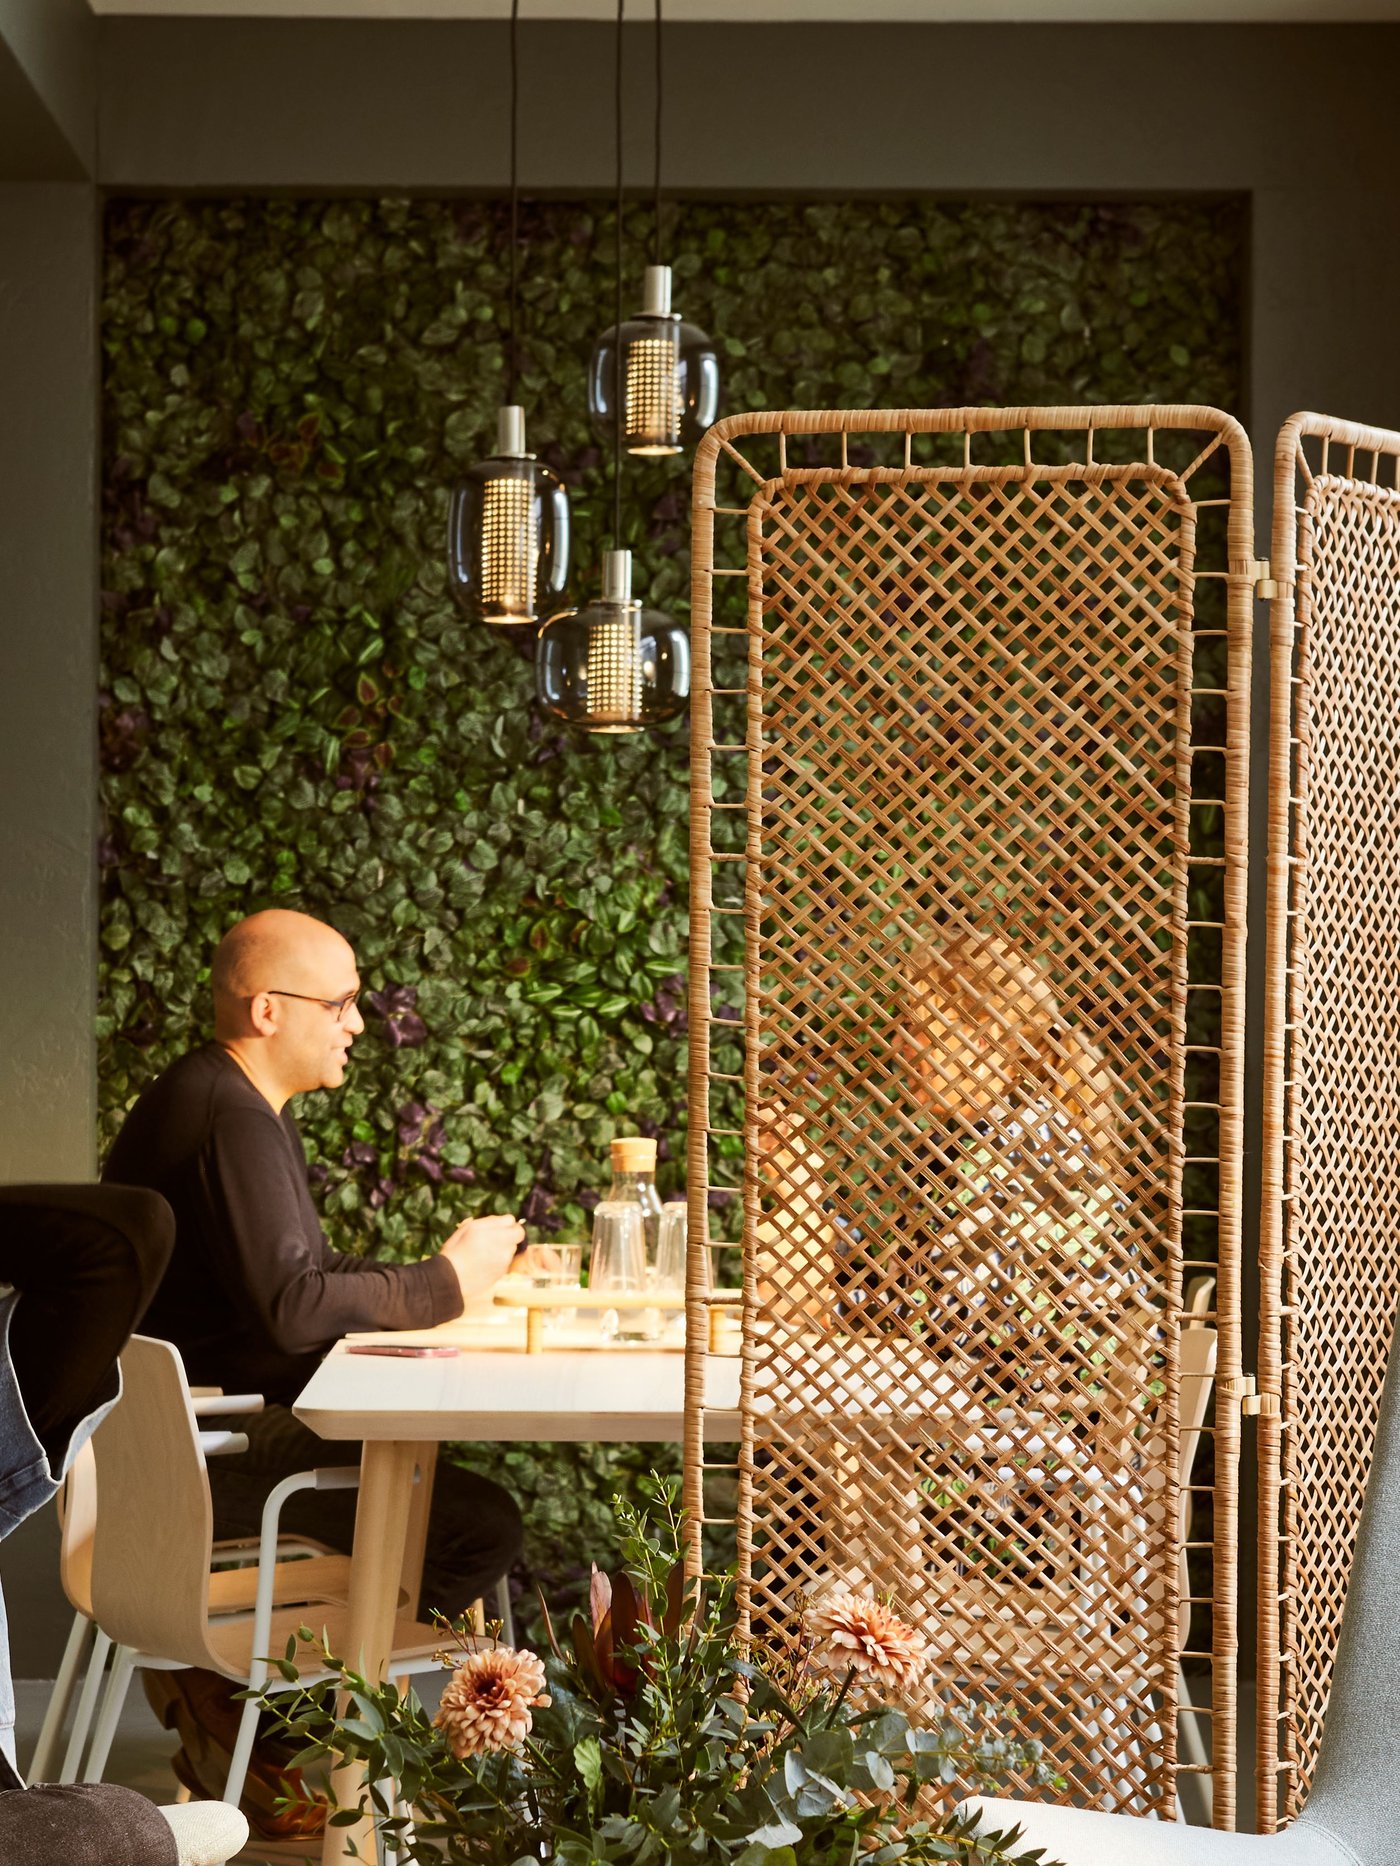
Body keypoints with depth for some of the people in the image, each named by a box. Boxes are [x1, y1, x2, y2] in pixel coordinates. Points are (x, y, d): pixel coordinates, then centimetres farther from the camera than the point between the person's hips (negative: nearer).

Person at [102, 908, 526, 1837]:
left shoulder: (245, 1102, 16)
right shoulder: (230, 1118, -18)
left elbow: (307, 1267, 20)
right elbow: (292, 1304, -25)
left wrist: (444, 1271, 6)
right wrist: (442, 1285, -12)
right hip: (210, 1447, -11)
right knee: (483, 1524, -17)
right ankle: (235, 1697, -8)